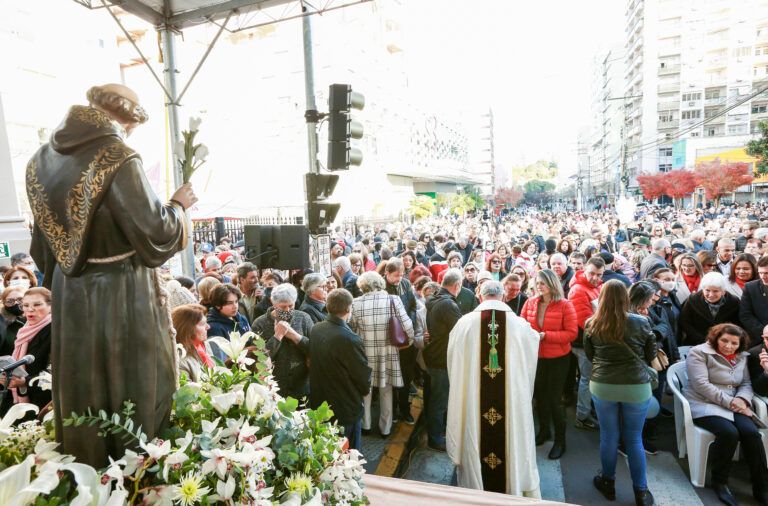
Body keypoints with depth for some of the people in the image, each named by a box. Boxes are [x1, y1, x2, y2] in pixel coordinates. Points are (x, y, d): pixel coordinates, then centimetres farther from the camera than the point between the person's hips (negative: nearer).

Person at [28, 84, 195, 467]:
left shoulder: (44, 158, 5)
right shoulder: (117, 158, -18)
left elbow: (44, 244, 13)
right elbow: (155, 233, -20)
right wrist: (178, 205, -3)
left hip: (69, 292, 8)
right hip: (121, 293, -7)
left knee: (81, 385, 20)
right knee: (134, 384, 9)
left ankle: (86, 473, 39)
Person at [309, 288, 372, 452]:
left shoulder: (315, 330, -8)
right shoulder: (350, 340, -30)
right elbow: (364, 374, -19)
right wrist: (366, 389, 5)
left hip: (319, 403, 7)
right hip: (346, 409, -7)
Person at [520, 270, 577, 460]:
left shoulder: (565, 305, -13)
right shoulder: (530, 302, -2)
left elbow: (572, 333, -16)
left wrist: (545, 335, -23)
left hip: (558, 358, -4)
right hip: (536, 356, 4)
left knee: (555, 398, 3)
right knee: (540, 394, 17)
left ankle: (560, 440, 23)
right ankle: (544, 430, 39)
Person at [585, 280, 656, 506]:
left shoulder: (592, 324, -6)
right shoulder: (640, 322, -9)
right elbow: (651, 355, 6)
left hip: (602, 386, 1)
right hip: (636, 387, 0)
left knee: (608, 437, 15)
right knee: (634, 439, 14)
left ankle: (608, 483, 33)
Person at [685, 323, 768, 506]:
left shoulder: (741, 357, 14)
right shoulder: (699, 353, -6)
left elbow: (746, 383, 12)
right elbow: (701, 385, -14)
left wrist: (742, 399, -10)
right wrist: (729, 402, -16)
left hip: (733, 406, 6)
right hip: (704, 404, -6)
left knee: (752, 433, -22)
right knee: (729, 433, -29)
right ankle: (719, 483, -10)